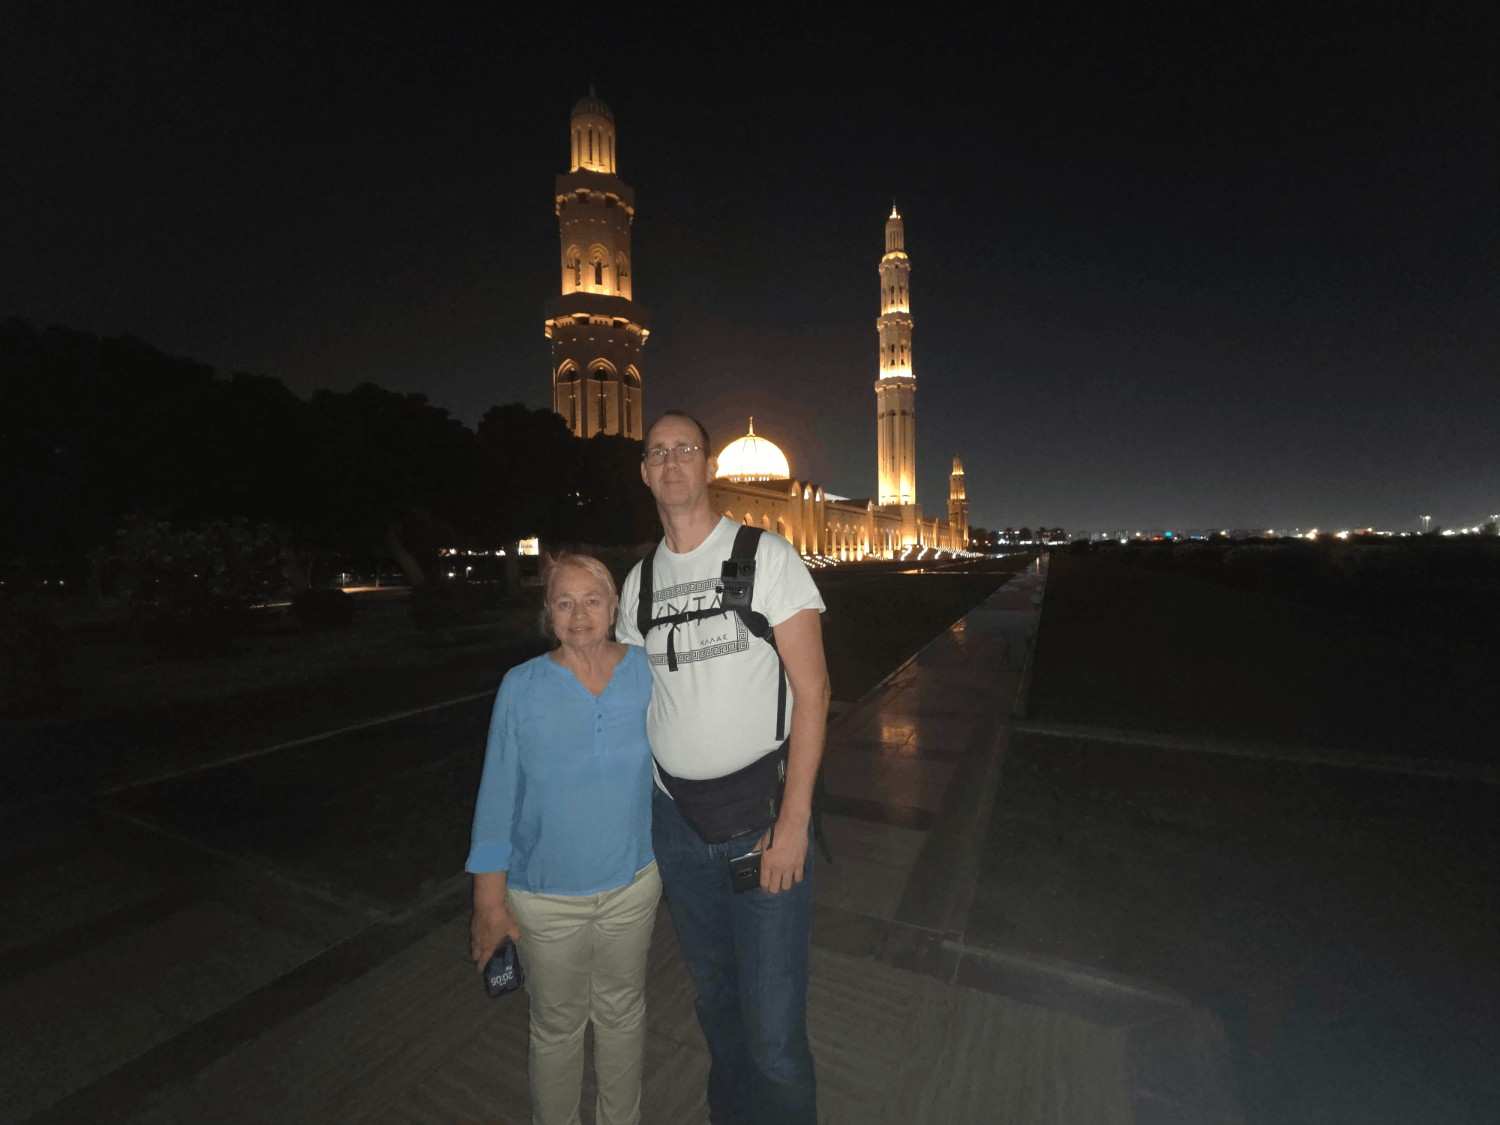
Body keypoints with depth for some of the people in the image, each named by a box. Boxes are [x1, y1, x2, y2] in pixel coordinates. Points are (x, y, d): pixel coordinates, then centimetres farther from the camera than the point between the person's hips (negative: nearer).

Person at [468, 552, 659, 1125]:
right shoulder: (521, 687, -15)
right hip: (546, 895, -1)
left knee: (622, 1013, 24)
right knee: (558, 1026, 20)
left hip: (632, 883, 2)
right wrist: (488, 899, -6)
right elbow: (498, 796, -9)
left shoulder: (645, 672, -11)